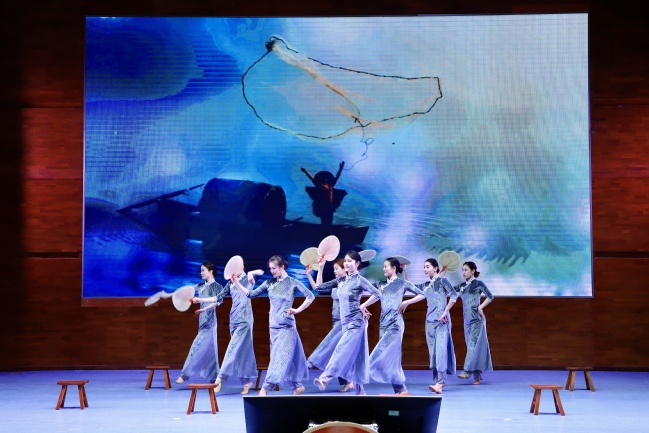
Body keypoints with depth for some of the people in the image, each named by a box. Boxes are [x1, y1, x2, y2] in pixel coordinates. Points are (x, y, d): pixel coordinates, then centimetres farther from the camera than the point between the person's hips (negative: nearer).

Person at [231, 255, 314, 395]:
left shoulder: (293, 283, -6)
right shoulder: (269, 283, 7)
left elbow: (310, 296, -6)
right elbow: (251, 294, 7)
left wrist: (298, 310, -10)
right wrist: (237, 283, -2)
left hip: (286, 326, -6)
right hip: (273, 325, 6)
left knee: (279, 357, -12)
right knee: (288, 357, 10)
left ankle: (265, 389, -18)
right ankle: (297, 385, 20)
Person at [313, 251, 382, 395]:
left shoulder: (360, 280, -8)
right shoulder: (341, 280, 10)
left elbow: (377, 294, -16)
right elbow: (319, 287, 10)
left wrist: (362, 306, -12)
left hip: (356, 322, -7)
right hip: (345, 322, 7)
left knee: (343, 350, -18)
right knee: (353, 356, 8)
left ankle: (324, 378, -27)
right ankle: (360, 391, 11)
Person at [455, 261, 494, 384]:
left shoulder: (478, 284, -2)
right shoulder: (462, 286, 14)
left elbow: (490, 297, -4)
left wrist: (480, 307, -9)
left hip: (476, 318, -7)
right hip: (467, 318, 7)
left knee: (473, 343, -13)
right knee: (470, 344, 7)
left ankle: (467, 371, -22)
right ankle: (477, 374, 13)